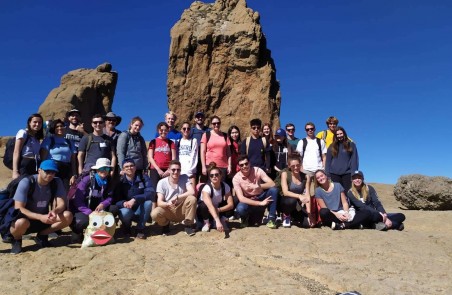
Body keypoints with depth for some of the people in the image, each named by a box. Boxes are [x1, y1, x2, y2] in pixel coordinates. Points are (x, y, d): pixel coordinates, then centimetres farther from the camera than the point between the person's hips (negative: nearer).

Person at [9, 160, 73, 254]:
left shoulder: (56, 182, -8)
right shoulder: (26, 182, -20)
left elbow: (62, 204, -14)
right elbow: (18, 208, -24)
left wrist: (54, 211, -38)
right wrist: (40, 217, -37)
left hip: (44, 218, 4)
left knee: (68, 216, -21)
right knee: (21, 223, -40)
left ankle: (42, 235, 3)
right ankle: (17, 239, -2)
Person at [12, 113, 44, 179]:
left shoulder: (37, 138, 23)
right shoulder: (23, 132, 3)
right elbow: (16, 152, -5)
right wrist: (15, 171, -15)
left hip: (37, 167, 6)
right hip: (25, 166, -6)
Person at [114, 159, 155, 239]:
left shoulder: (143, 177, -9)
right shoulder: (119, 181, -9)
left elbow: (151, 193, -23)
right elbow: (116, 200, -12)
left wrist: (135, 199, -35)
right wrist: (124, 203, -35)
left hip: (140, 210, 1)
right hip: (126, 208, -1)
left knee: (148, 201, -30)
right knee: (125, 212, -35)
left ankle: (140, 229, -11)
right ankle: (126, 226, 3)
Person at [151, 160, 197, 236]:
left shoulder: (184, 178, -8)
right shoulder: (162, 182, -11)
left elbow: (192, 192, -23)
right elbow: (159, 202, -17)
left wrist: (177, 197, -30)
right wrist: (167, 204, -39)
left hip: (182, 210, 0)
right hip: (168, 210, 0)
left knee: (192, 198, -28)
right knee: (154, 214, -30)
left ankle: (188, 226, -9)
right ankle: (165, 225, 6)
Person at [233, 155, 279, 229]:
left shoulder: (257, 170, -16)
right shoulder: (236, 178, -19)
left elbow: (272, 184, -23)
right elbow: (241, 198, -26)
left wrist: (259, 186, -40)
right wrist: (260, 203, -34)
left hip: (261, 197, 2)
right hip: (248, 201, -2)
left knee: (273, 190, -27)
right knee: (240, 209, -35)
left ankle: (271, 219, -14)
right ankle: (245, 217, 4)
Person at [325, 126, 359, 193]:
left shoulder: (351, 145, 6)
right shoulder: (332, 146, 10)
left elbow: (354, 160, 3)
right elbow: (328, 161, 10)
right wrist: (327, 173, 1)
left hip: (347, 173, -1)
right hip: (334, 174, 1)